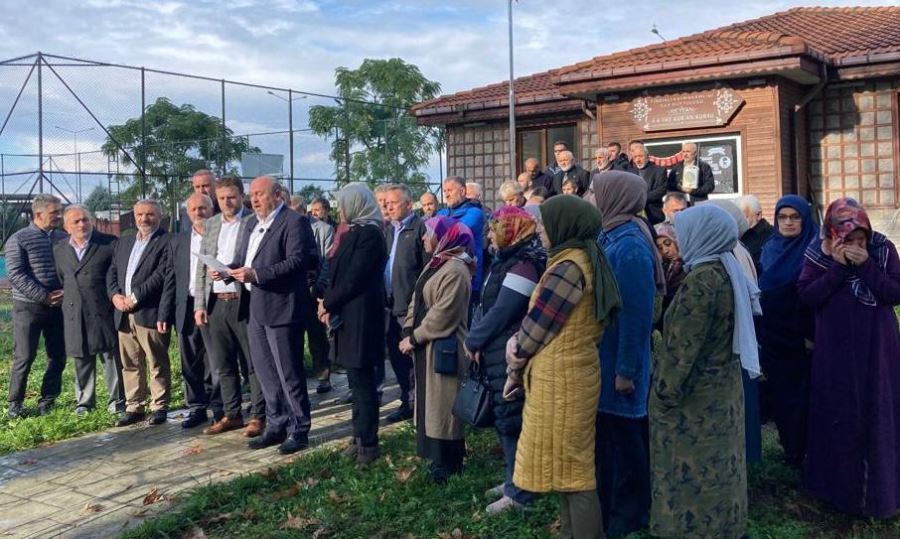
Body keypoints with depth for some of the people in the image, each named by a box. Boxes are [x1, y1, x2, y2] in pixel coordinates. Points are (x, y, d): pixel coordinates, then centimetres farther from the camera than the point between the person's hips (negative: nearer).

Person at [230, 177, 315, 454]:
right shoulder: (251, 223, 17)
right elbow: (244, 260, 19)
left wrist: (256, 274, -26)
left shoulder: (294, 222, -10)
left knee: (289, 373, -1)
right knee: (265, 372, 15)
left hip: (282, 308, -9)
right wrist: (230, 270, -3)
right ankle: (277, 425, 27)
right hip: (254, 307, 9)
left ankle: (299, 429, 11)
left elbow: (296, 261, -21)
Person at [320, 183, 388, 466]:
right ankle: (361, 437, 27)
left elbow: (353, 279, -20)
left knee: (363, 381, 0)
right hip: (348, 317, 9)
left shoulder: (369, 234, -15)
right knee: (358, 380, 16)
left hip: (361, 318, -9)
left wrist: (327, 303, -9)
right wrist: (328, 303, -4)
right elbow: (338, 272, 11)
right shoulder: (354, 233, 14)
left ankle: (368, 443, 11)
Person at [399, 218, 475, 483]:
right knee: (430, 403, 15)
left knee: (442, 406, -2)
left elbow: (443, 314, -22)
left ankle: (448, 464, 9)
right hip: (427, 346, 10)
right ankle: (438, 457, 26)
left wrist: (414, 338, -16)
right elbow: (417, 300, 14)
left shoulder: (455, 270, -18)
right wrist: (408, 331, 0)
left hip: (443, 349, -10)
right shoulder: (435, 264, 14)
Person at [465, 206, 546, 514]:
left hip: (510, 359, -10)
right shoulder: (507, 261, 13)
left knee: (511, 422, -2)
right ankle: (514, 481, 31)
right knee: (504, 419, 17)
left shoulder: (522, 266, -18)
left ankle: (519, 493, 9)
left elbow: (500, 313, -21)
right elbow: (484, 304, 12)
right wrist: (476, 339, -1)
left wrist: (473, 341, -9)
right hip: (500, 355, 10)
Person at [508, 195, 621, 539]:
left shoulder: (568, 267, -20)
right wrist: (518, 341, 2)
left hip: (560, 377, -10)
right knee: (569, 462, 18)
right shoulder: (584, 259, 10)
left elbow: (539, 325, -15)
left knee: (569, 466, 1)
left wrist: (515, 369, -2)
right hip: (570, 373, 10)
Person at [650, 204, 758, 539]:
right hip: (724, 386, 9)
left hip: (697, 396, -9)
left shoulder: (700, 281, -22)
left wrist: (665, 393, -15)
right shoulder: (730, 272, 6)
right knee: (717, 466, 19)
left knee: (691, 472, 3)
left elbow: (683, 347, -23)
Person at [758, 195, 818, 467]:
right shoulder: (769, 249, 9)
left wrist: (813, 335, -16)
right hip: (771, 336, 5)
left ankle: (803, 452, 15)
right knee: (777, 393, 10)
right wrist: (758, 332, 9)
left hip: (801, 338, -5)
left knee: (801, 395, 2)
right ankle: (790, 447, 25)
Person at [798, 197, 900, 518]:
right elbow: (806, 295, -13)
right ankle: (837, 483, 24)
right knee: (837, 414, 9)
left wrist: (866, 266, -22)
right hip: (836, 350, 0)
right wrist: (837, 267, -21)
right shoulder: (818, 254, -6)